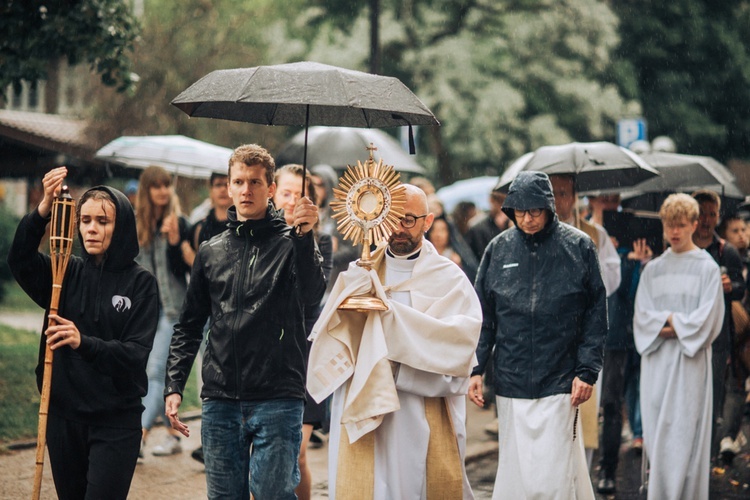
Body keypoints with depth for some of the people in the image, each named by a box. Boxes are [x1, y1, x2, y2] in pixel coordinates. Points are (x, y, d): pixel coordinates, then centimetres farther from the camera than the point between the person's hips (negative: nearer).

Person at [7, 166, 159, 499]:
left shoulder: (140, 282, -4)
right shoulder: (68, 272, 5)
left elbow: (136, 354, -13)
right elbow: (19, 259, -14)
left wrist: (84, 343, -29)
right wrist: (44, 208, -28)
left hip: (116, 422, -4)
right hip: (63, 416, 4)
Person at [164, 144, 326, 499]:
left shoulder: (290, 243, 2)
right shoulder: (211, 252, 12)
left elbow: (311, 297, -17)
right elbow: (189, 326, 17)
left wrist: (305, 235, -27)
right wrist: (174, 386, 8)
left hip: (277, 402, -4)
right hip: (220, 401, 4)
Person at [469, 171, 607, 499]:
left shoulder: (578, 247, 0)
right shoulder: (499, 249, 6)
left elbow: (596, 315, 1)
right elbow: (483, 315, 10)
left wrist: (587, 371, -6)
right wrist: (476, 369, 3)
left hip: (558, 384, -3)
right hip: (511, 385, 3)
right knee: (514, 471, 7)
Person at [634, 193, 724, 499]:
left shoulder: (707, 268, 1)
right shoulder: (653, 269, 13)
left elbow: (708, 318, -6)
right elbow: (642, 315, 6)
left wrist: (668, 322, -7)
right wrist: (671, 322, -11)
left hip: (690, 362, -4)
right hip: (656, 362, 4)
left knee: (684, 435, -7)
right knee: (656, 432, 2)